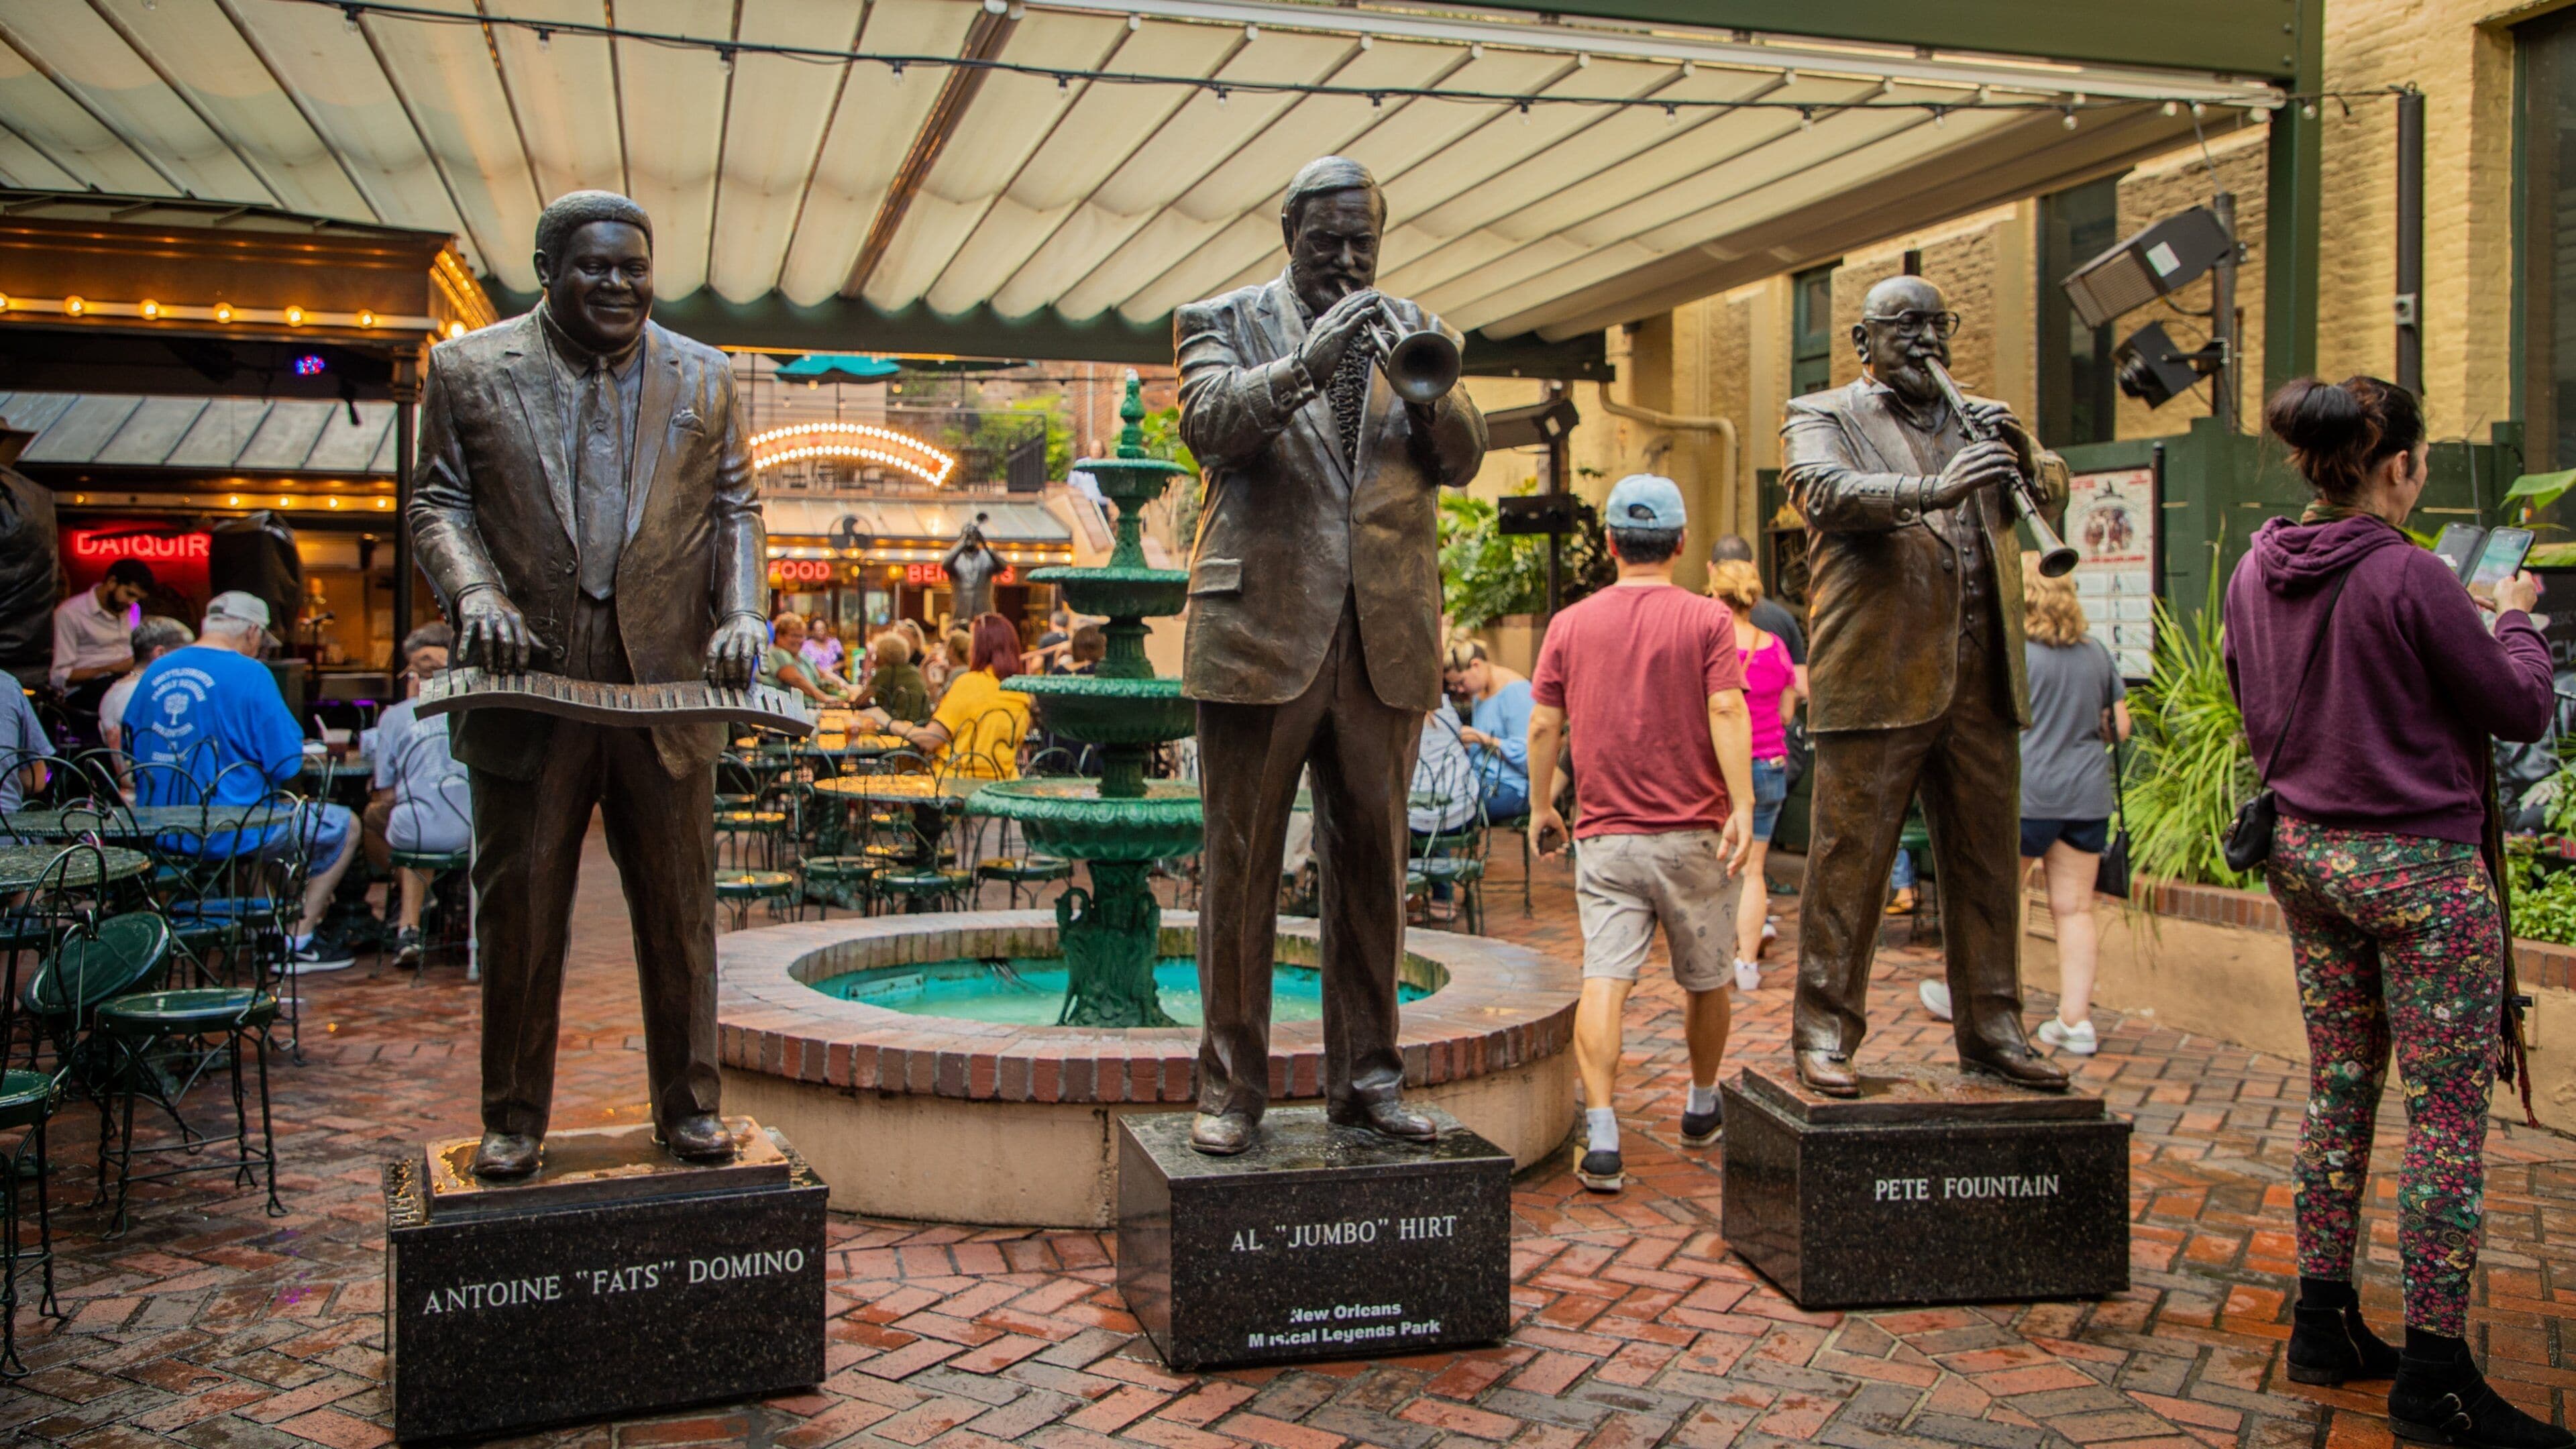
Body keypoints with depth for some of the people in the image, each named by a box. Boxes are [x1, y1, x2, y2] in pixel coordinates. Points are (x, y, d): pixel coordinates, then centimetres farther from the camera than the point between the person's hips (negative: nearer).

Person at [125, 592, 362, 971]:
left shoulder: (154, 672, 7)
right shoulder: (249, 674, -13)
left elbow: (132, 753, 16)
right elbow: (286, 766, -14)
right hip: (231, 832, -8)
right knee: (345, 827, 12)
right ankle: (299, 943, 10)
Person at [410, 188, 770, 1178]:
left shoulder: (704, 378, 10)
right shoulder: (468, 369, 6)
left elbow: (734, 506, 11)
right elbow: (439, 501, 6)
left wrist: (743, 611, -5)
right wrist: (476, 591, -13)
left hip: (667, 688, 1)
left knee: (679, 909, 7)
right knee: (519, 908, 7)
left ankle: (689, 1106, 21)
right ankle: (514, 1118, 21)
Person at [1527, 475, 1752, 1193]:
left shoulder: (1570, 624, 4)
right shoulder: (1706, 618, -2)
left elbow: (1543, 725, 4)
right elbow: (1726, 712, -13)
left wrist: (1540, 808, 16)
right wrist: (1742, 808, -14)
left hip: (1603, 836, 1)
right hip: (1692, 835, 0)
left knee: (1604, 979, -6)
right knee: (1705, 979, 18)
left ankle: (1601, 1136, -18)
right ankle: (1702, 1108, 35)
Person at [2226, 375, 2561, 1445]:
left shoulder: (2256, 574, 3)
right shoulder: (2407, 575, -18)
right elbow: (2522, 710, -7)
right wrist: (2516, 619, 8)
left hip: (2303, 853, 7)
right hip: (2418, 865, -7)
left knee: (2339, 1089, 16)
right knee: (2448, 1116, 1)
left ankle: (2325, 1325, 24)